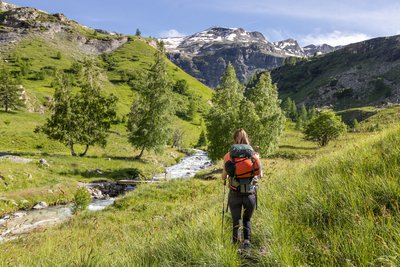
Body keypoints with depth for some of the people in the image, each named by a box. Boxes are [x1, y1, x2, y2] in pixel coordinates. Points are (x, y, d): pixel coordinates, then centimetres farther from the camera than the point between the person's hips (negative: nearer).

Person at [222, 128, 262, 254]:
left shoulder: (229, 156, -7)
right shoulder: (254, 155, -5)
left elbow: (224, 177, 0)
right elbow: (260, 175, 5)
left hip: (235, 194, -1)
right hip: (250, 193, 1)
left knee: (236, 222, 16)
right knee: (247, 220, 25)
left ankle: (236, 248, 18)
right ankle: (247, 242, 7)